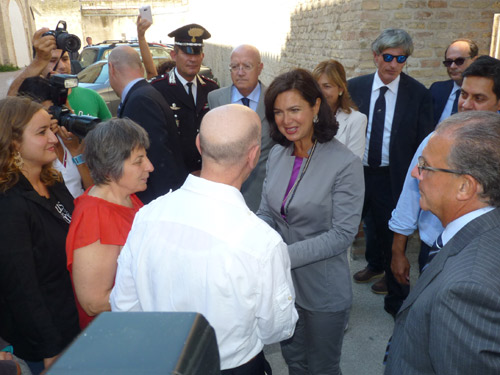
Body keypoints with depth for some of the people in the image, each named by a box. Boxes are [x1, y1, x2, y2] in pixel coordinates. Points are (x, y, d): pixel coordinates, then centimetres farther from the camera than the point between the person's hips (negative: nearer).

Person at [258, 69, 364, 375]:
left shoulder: (345, 163, -20)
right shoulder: (277, 154, -2)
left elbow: (342, 234, -20)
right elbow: (267, 213, 3)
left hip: (323, 291, -4)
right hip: (282, 283, 5)